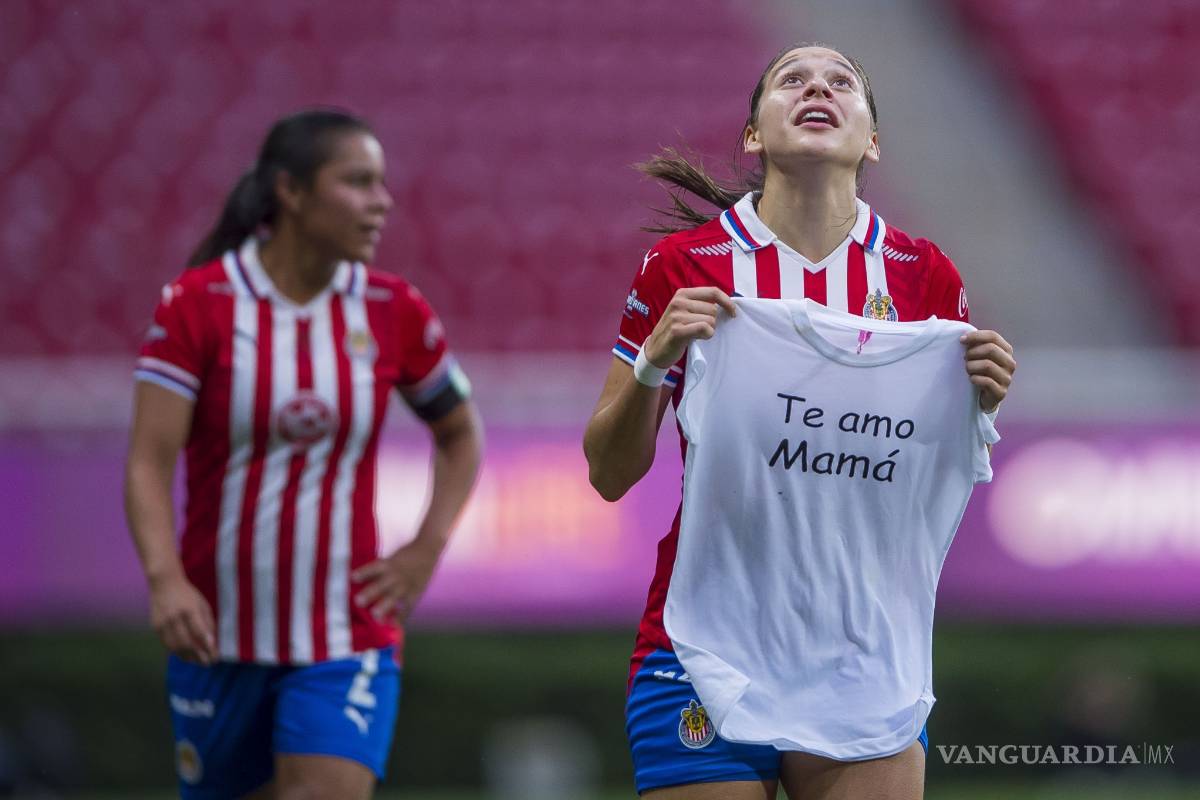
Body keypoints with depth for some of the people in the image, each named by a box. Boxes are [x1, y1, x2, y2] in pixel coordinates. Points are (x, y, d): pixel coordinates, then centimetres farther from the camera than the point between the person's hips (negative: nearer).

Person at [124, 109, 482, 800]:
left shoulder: (395, 312, 1)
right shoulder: (197, 303, -7)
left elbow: (461, 434, 17)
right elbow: (150, 461, -13)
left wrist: (425, 553, 4)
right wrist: (165, 579, -29)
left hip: (348, 637, 1)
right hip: (218, 633, -1)